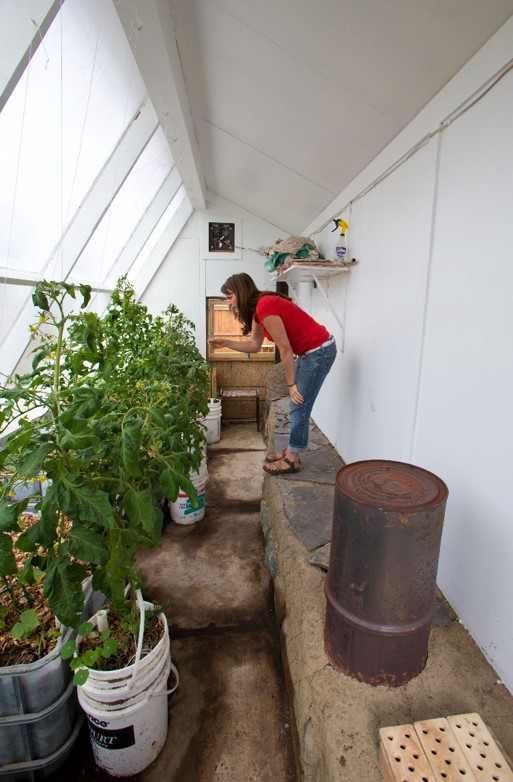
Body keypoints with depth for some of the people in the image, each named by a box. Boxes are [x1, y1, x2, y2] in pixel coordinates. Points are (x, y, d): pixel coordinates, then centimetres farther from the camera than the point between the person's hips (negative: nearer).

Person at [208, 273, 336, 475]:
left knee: (300, 406, -3)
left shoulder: (265, 307, -23)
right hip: (309, 352, 10)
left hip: (319, 351, -10)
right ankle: (291, 452, 25)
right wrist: (226, 342, 5)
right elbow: (254, 345, 13)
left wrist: (291, 384, -14)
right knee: (298, 406, 14)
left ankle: (292, 460, 10)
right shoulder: (258, 308, 7)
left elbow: (285, 348, -21)